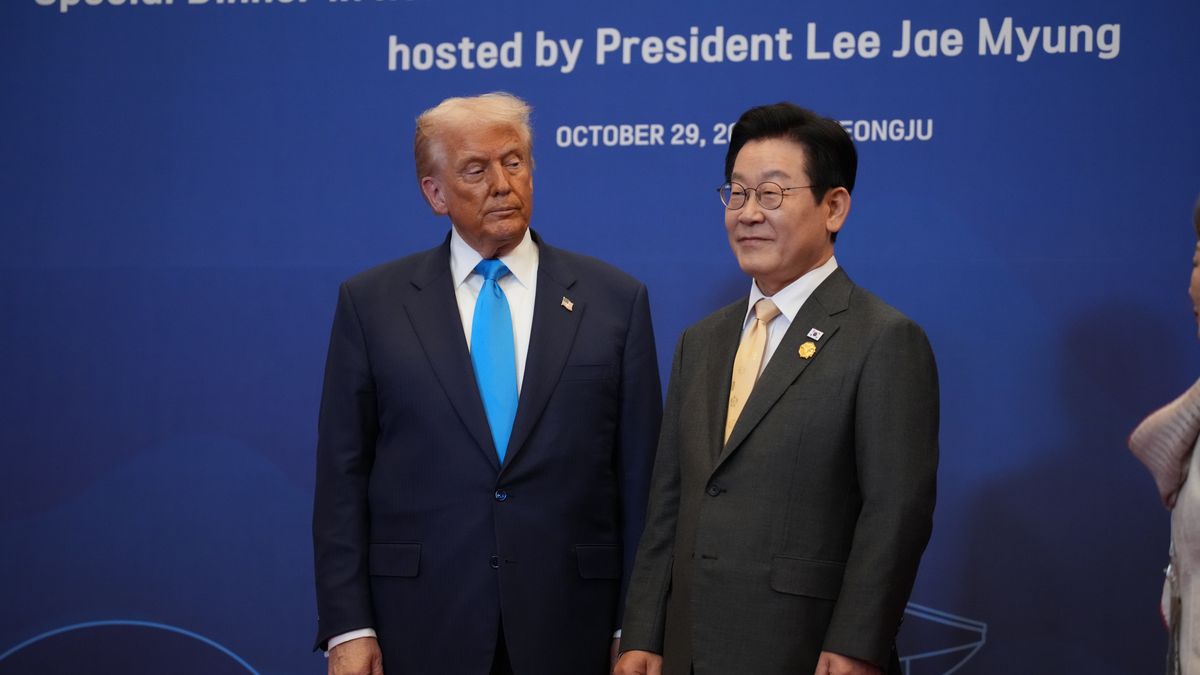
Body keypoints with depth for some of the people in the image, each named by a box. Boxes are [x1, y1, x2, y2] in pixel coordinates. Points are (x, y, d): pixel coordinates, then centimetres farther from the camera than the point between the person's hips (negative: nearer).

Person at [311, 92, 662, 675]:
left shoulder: (614, 300, 4)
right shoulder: (370, 303, 3)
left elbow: (638, 474, 3)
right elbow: (342, 478, 2)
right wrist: (348, 628, -5)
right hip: (422, 627, 0)